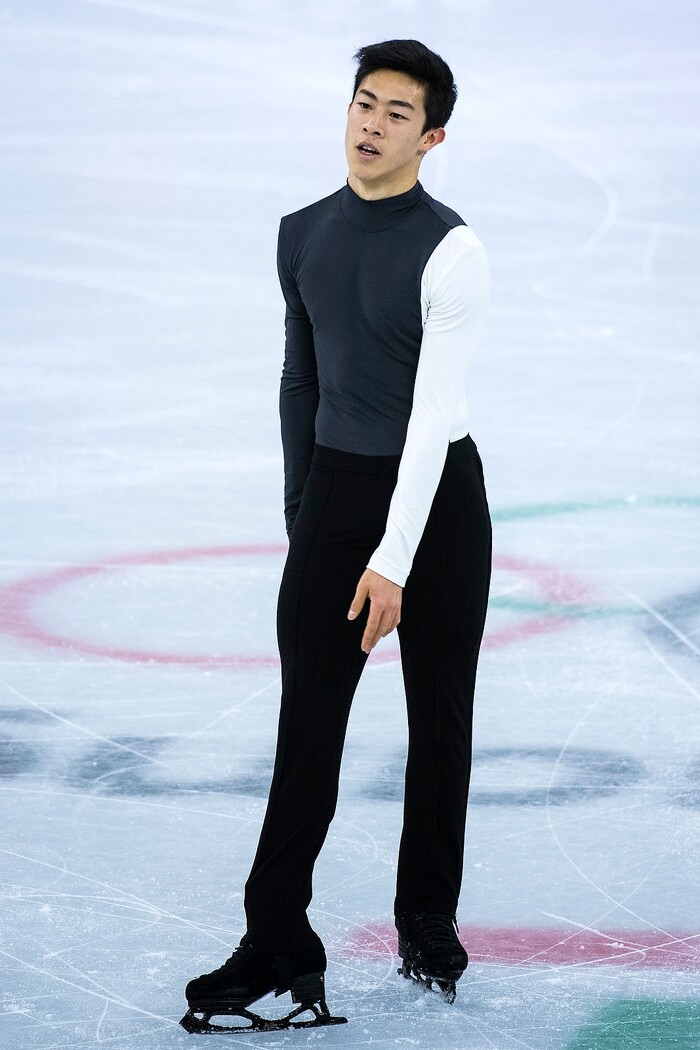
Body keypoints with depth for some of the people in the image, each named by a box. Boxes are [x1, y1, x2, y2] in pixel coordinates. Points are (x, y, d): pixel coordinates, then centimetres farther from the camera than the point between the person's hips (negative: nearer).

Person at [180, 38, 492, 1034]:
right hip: (335, 488, 4)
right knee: (309, 718, -5)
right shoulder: (303, 236, 4)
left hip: (438, 495, -4)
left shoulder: (451, 253, -15)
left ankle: (428, 922, 22)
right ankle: (278, 947, -7)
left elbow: (434, 410, -19)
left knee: (441, 718, 6)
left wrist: (393, 561, -23)